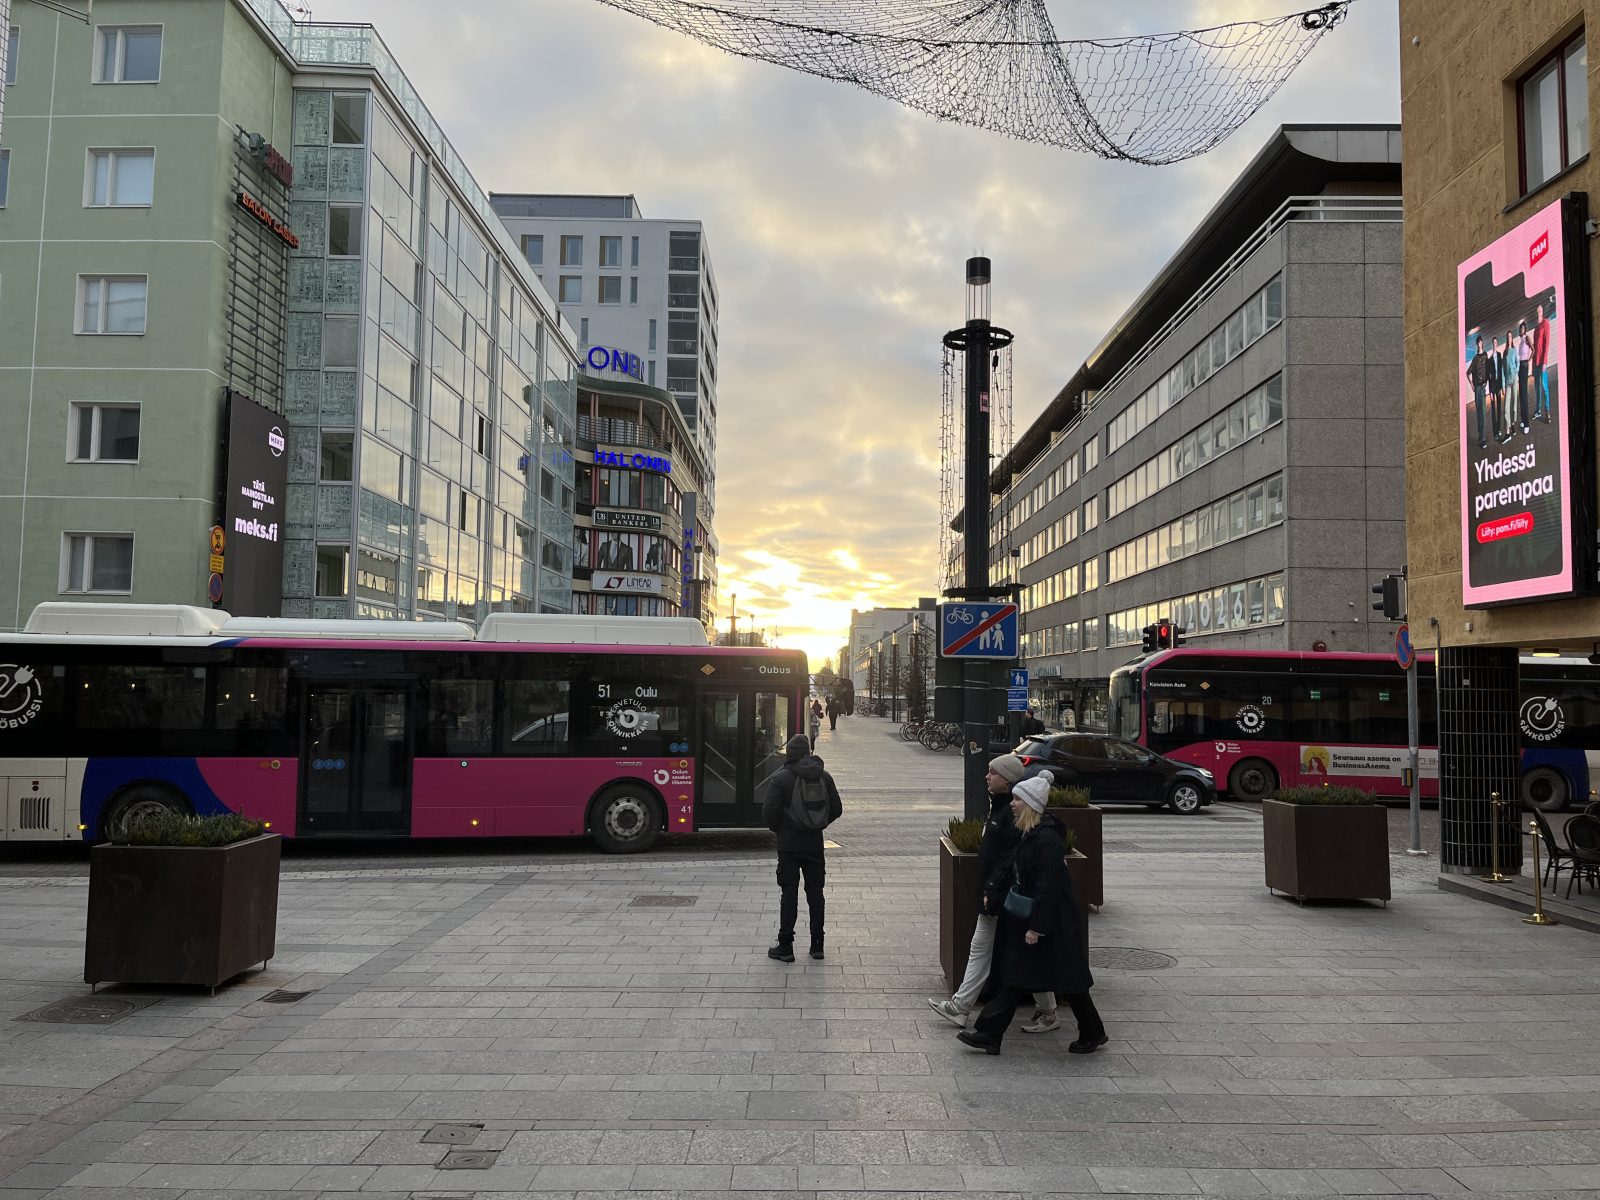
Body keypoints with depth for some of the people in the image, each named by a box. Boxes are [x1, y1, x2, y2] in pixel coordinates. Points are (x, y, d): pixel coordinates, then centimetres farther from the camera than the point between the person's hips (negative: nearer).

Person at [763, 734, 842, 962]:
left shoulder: (781, 777, -11)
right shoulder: (823, 777, 3)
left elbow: (770, 810, -15)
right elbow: (837, 808, 5)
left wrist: (777, 829, 3)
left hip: (789, 844, -3)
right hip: (814, 843, 4)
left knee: (789, 894, 2)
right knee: (815, 892, 11)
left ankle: (785, 947, 4)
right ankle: (817, 945, 16)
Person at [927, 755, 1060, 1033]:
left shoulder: (1016, 812, -21)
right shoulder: (998, 806, 10)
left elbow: (1013, 857, -26)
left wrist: (993, 890, -24)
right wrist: (987, 890, 17)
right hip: (992, 897, 10)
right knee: (980, 950, 14)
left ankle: (1047, 1014, 18)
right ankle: (960, 1007, 21)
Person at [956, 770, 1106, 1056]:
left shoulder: (1047, 839, -22)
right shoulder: (1028, 834, 7)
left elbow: (1048, 885, -24)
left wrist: (1037, 926, -23)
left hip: (1051, 919, -10)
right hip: (1021, 917, 10)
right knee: (1012, 979, 10)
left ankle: (1093, 1034, 23)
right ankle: (988, 1035, 14)